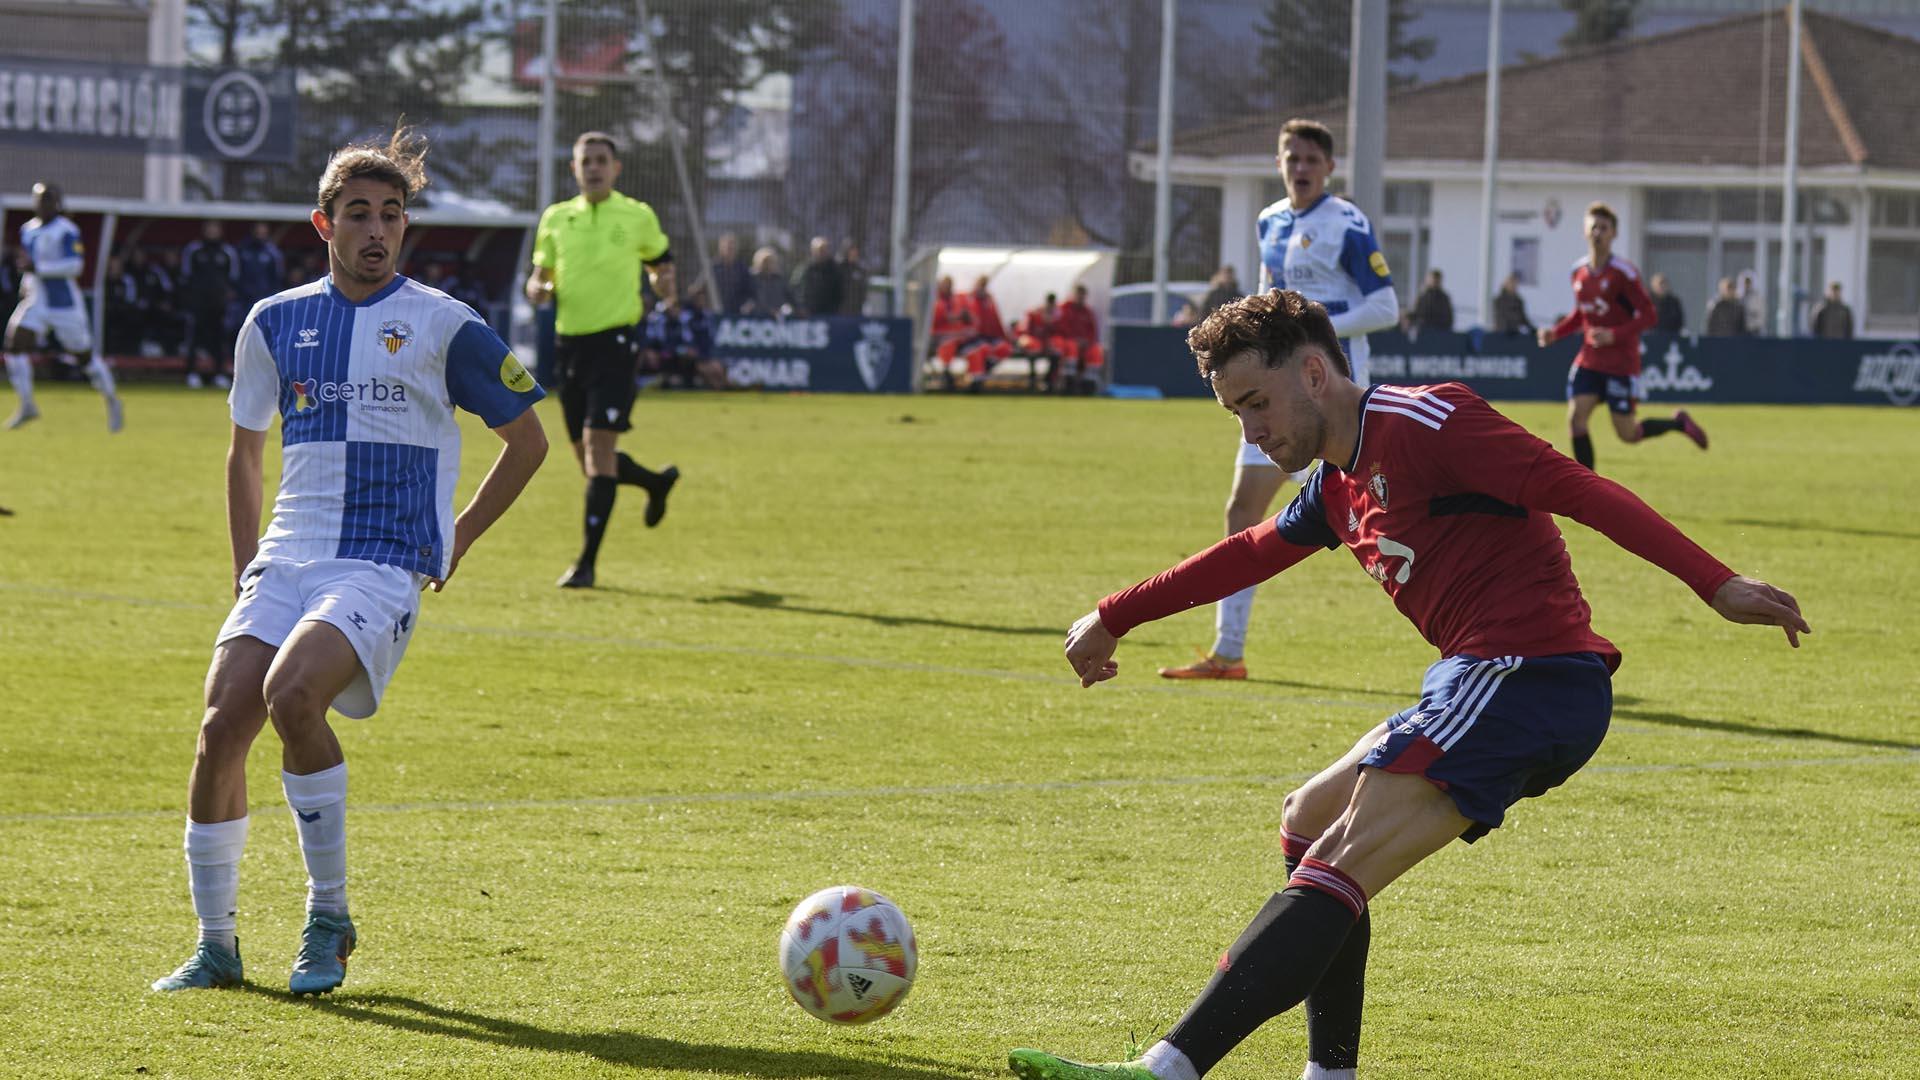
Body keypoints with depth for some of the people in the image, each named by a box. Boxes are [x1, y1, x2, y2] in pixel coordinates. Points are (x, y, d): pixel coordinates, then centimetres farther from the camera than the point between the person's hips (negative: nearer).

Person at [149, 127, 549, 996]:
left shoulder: (441, 327, 1)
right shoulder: (276, 323, 12)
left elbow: (527, 439, 9)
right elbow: (244, 450, 25)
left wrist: (453, 541, 5)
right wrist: (248, 566, 16)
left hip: (385, 564, -4)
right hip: (287, 559, 4)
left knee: (291, 693, -29)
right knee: (221, 724, -12)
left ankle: (329, 915, -14)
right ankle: (214, 945, 3)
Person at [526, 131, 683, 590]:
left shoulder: (637, 217, 3)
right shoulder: (556, 219, 10)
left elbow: (659, 260, 17)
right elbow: (541, 274, 17)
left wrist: (665, 285, -4)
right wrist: (538, 289, -6)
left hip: (615, 339, -5)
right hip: (569, 341, 5)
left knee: (599, 447, -15)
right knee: (589, 460, 10)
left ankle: (587, 560, -14)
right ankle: (656, 482, 42)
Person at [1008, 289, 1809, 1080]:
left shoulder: (1425, 424, -9)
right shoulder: (1340, 486, 21)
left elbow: (1580, 491, -16)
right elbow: (1247, 554, 39)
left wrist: (1715, 585, -25)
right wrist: (1113, 619, 50)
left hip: (1525, 675, -10)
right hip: (1486, 683, 10)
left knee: (1339, 870, -19)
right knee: (1309, 823, 21)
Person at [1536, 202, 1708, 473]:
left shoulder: (1623, 273, -14)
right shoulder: (1579, 272, 5)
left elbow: (1647, 316, -14)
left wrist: (1614, 335, -28)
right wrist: (1555, 332, 3)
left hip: (1621, 364, -5)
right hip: (1588, 361, 5)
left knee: (1627, 433, 0)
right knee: (1575, 419, -11)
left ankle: (1678, 423, 29)